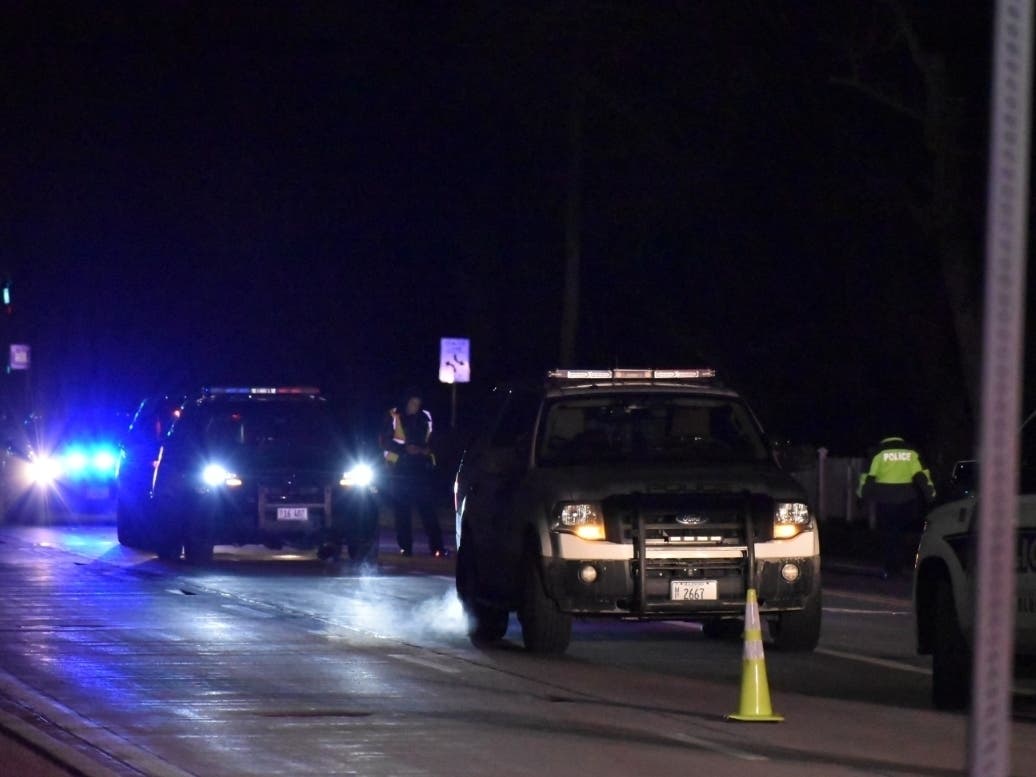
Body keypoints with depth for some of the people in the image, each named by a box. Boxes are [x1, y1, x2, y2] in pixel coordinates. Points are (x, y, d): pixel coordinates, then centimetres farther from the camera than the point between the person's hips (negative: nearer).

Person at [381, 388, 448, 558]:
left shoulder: (425, 417, 8)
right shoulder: (394, 416, 0)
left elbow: (433, 440, 18)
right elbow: (386, 441, -2)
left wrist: (428, 449, -5)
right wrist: (405, 448, -16)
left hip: (421, 467, 1)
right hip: (401, 468, -1)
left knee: (427, 506, -5)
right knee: (402, 509, -1)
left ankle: (437, 546, -8)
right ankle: (405, 547, 4)